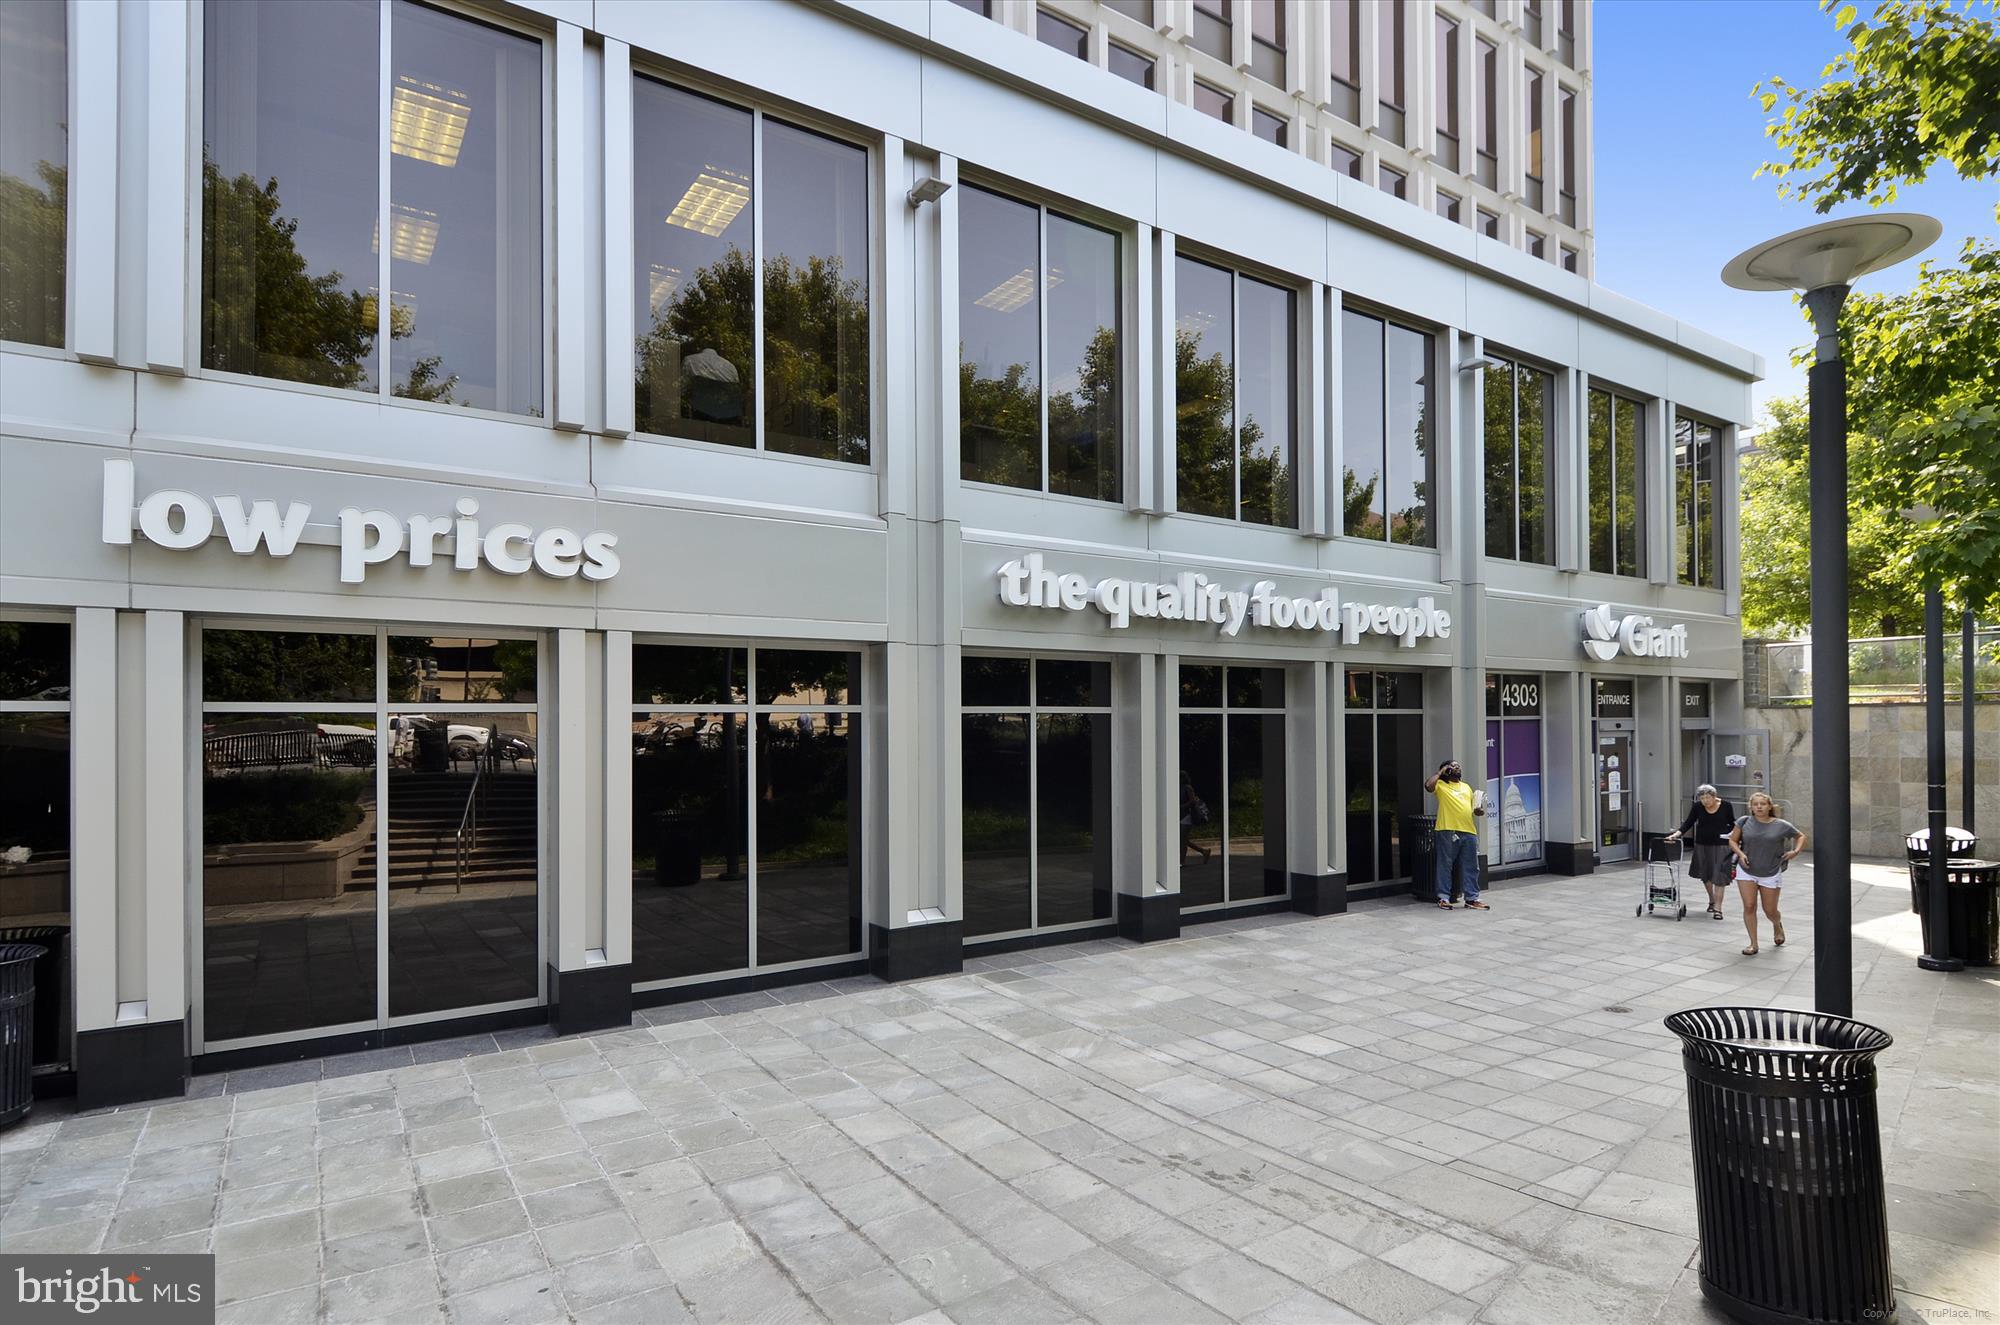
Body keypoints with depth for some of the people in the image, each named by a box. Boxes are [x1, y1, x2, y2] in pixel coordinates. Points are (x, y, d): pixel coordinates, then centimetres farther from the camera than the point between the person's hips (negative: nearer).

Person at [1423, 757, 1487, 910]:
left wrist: (1480, 810, 3)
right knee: (1445, 865, -1)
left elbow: (1475, 807, 27)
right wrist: (1440, 771, -5)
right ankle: (1443, 898, 5)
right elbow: (1428, 785, -19)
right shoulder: (1440, 785, 3)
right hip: (1448, 831, -6)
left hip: (1469, 831, 6)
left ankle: (1472, 898, 14)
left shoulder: (1466, 787, 22)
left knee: (1471, 867, 7)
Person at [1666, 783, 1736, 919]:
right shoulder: (1697, 807, -5)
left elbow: (1732, 824, 4)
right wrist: (1677, 834, -17)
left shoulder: (1726, 806, -8)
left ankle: (1717, 908, -1)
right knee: (1705, 875, 15)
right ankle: (1712, 900, 38)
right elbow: (1688, 823, -4)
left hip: (1721, 846, -3)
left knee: (1719, 877, -6)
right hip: (1702, 845, 3)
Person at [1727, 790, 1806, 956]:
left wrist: (1796, 851, -7)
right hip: (1746, 871, 0)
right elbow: (1732, 840, 4)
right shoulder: (1744, 822, -4)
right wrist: (1740, 853, -14)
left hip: (1771, 874, 0)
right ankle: (1753, 944, 3)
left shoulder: (1781, 826, -5)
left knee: (1770, 910, 9)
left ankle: (1777, 926, 46)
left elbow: (1801, 837, 11)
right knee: (1749, 906, -7)